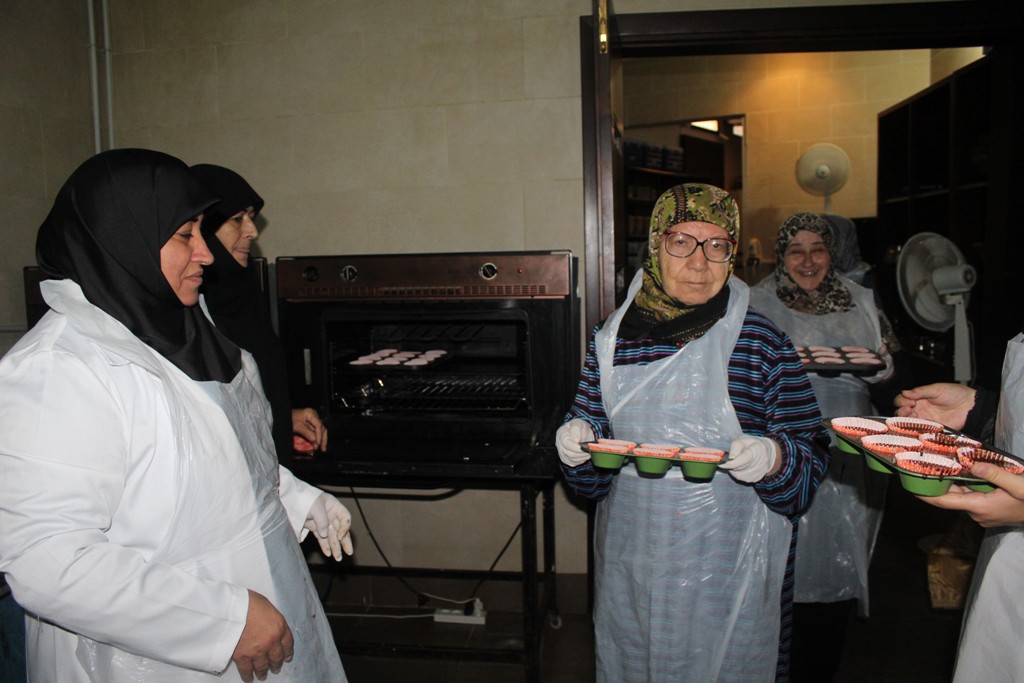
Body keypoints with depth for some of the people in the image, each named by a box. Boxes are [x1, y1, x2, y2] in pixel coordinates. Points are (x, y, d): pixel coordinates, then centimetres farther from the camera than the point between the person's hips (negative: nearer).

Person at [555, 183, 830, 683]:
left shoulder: (763, 343, -7)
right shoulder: (612, 340, 0)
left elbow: (811, 458, -5)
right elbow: (591, 475, 7)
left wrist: (773, 459, -25)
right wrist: (577, 446, -14)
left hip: (730, 568, -2)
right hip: (632, 562, 3)